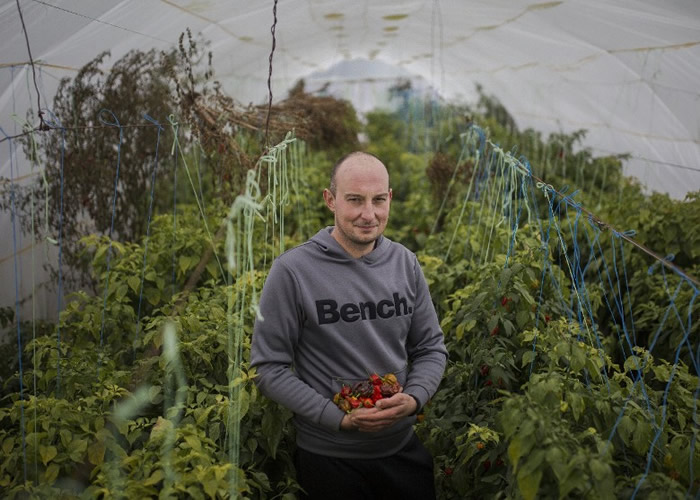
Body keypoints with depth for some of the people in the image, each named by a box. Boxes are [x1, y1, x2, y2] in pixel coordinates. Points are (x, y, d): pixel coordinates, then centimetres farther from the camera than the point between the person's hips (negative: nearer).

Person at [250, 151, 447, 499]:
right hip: (328, 457, -4)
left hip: (403, 448, 4)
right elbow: (269, 369, -13)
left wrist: (413, 398, -14)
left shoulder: (405, 263, -2)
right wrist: (340, 418, -20)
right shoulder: (292, 271, -15)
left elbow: (431, 348, 5)